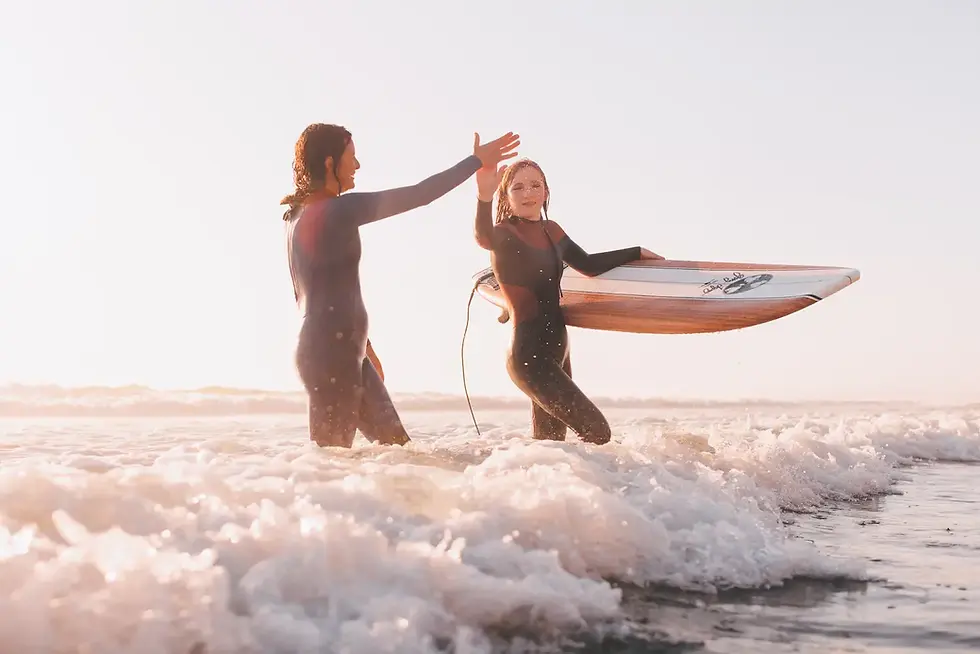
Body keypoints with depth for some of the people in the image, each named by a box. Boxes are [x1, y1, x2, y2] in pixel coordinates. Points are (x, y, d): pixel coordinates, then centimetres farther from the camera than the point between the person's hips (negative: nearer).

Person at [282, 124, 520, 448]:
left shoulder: (299, 215, 14)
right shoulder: (339, 210, -14)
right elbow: (417, 196, -15)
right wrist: (477, 161, -6)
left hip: (335, 348, 10)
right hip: (332, 352, -10)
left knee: (397, 446, 7)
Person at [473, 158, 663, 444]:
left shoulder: (551, 231, 10)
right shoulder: (503, 233, -12)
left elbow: (588, 265, 26)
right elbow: (483, 237, -38)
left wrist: (637, 253, 27)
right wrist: (484, 197, -59)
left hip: (556, 348, 8)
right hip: (530, 355, -8)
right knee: (597, 433, -13)